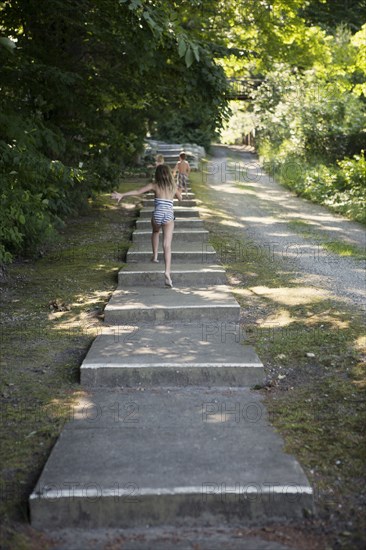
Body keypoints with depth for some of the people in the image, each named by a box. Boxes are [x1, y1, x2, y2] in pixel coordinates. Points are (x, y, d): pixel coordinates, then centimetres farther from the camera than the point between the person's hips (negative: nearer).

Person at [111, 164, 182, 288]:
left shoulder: (154, 185, 5)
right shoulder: (173, 187, 13)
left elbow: (138, 191, -4)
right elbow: (180, 198, 31)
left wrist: (122, 195, -5)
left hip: (157, 215, -1)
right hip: (169, 216, 1)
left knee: (155, 232, 36)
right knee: (167, 245, -6)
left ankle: (155, 256, 34)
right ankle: (167, 271, -22)